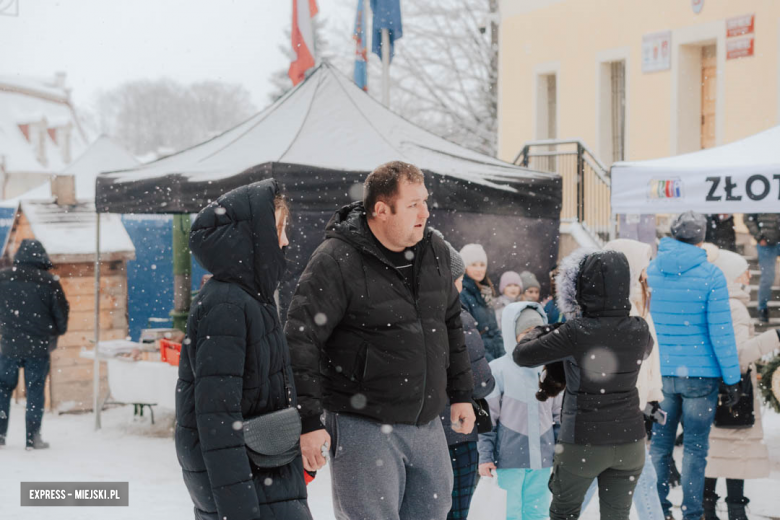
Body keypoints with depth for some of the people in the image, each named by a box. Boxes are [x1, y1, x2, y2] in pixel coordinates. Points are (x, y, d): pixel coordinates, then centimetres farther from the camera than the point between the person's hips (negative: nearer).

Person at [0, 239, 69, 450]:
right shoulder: (49, 281, -8)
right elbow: (62, 312, -2)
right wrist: (57, 332, 17)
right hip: (39, 346, -2)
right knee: (35, 391, 4)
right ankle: (33, 438, 4)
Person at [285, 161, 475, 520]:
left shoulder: (435, 251, 6)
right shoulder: (335, 262, -16)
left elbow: (451, 324, 19)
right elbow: (300, 341, -18)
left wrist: (461, 394, 19)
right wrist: (309, 421, -22)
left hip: (427, 424, 7)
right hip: (363, 428, -7)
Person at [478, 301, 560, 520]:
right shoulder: (498, 369, -6)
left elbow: (557, 413, 15)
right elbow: (487, 417, -4)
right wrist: (485, 456, -6)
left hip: (543, 457, 4)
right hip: (510, 458, -4)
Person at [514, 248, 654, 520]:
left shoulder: (575, 332, -18)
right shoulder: (639, 330, -5)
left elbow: (521, 355, -9)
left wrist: (540, 330, 11)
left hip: (582, 441, -3)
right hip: (629, 439, 3)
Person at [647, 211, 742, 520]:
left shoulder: (650, 271, 1)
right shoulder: (710, 275, -10)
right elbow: (721, 332, -10)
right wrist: (733, 378, -4)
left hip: (660, 373, 3)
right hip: (700, 373, -3)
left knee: (659, 444, 11)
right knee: (695, 447, 4)